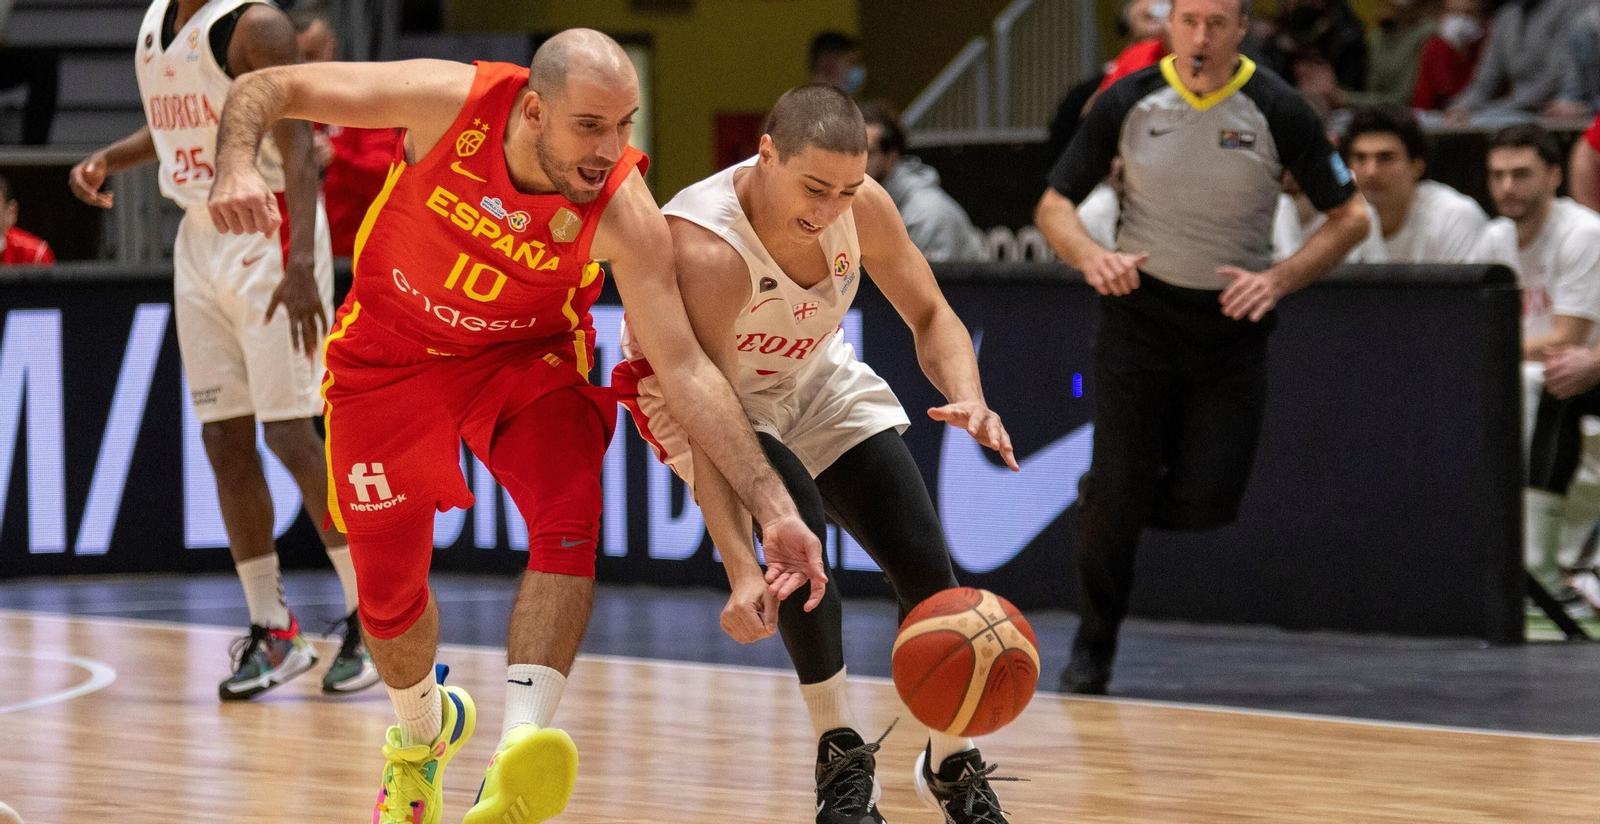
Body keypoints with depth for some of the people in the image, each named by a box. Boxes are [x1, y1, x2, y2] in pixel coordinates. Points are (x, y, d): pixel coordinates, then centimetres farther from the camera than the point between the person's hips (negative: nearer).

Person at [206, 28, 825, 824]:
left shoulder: (625, 213, -29)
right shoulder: (452, 101, -30)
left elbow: (684, 367, -27)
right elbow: (268, 88, -22)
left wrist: (773, 506, -35)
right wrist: (236, 167, -44)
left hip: (525, 357, -1)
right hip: (391, 352, 1)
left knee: (569, 526, -29)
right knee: (388, 587, 7)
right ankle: (422, 732, 41)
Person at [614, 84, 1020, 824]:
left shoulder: (861, 207, -24)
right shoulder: (705, 248, -40)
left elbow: (929, 316, -8)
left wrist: (966, 397, -30)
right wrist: (742, 569, -51)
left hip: (813, 376, 5)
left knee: (924, 563, -4)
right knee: (797, 518, -32)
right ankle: (841, 759, -16)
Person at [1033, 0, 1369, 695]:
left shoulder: (1277, 111, -9)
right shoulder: (1128, 103, -7)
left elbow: (1349, 218, -3)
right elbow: (1054, 205, 0)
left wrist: (1279, 280, -18)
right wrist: (1091, 256, -21)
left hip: (1233, 325, 0)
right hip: (1139, 313, 0)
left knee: (1205, 504, -7)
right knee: (1116, 494, -9)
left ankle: (1104, 500, 27)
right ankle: (1094, 644, 14)